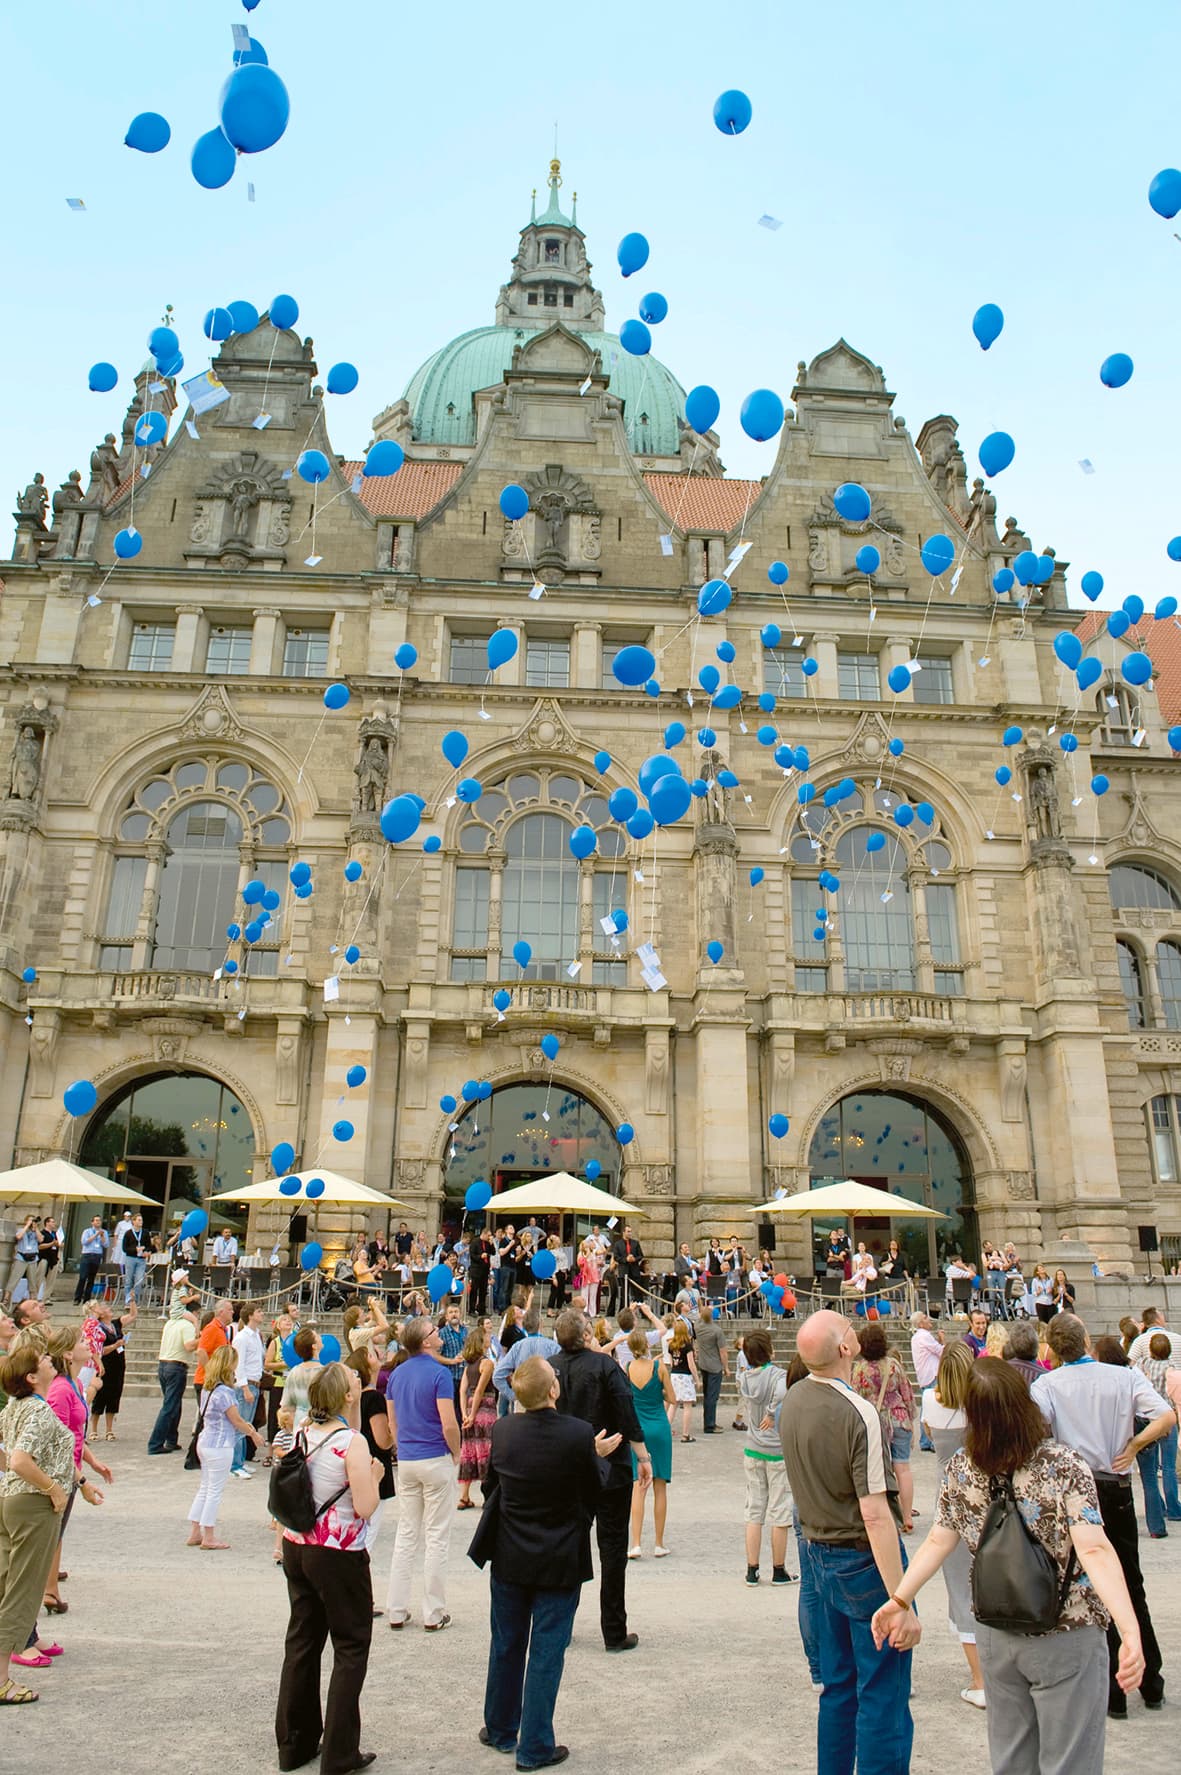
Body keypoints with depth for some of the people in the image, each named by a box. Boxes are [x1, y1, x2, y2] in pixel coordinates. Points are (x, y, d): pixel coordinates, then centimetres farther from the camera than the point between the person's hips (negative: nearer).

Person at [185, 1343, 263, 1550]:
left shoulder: (207, 1389, 5)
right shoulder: (224, 1392, -22)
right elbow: (236, 1420, -14)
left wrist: (245, 1425, 14)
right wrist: (254, 1434, 1)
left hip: (205, 1442, 9)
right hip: (220, 1446, -9)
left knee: (205, 1488, 18)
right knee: (215, 1491, 3)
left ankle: (194, 1533, 25)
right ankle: (209, 1538, 12)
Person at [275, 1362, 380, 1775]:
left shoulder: (303, 1435, 1)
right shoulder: (353, 1443, -21)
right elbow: (365, 1508, -20)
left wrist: (356, 1406, 13)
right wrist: (375, 1475, -4)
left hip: (296, 1549, 7)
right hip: (338, 1556, -7)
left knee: (302, 1642, 19)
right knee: (351, 1648, 8)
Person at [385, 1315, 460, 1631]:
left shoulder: (397, 1374, 5)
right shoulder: (439, 1373, -16)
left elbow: (392, 1422, 11)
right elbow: (449, 1424, -18)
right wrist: (456, 1454, -3)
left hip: (406, 1461, 6)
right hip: (436, 1460, -6)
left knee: (406, 1534, 14)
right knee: (437, 1537, 4)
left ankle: (397, 1611, 18)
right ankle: (433, 1614, 10)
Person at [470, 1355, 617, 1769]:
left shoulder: (502, 1431, -13)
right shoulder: (579, 1435, -24)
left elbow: (492, 1484, 4)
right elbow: (595, 1493, -10)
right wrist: (598, 1455, 8)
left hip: (509, 1558, 4)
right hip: (559, 1562, -3)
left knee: (506, 1646, 21)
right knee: (546, 1653, 10)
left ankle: (500, 1730, 38)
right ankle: (535, 1747, 20)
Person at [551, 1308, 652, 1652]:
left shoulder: (549, 1369, -4)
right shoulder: (604, 1365, -15)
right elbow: (627, 1415, -16)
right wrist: (643, 1457, -7)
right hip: (610, 1469, -4)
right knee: (612, 1547, 6)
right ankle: (614, 1633, 11)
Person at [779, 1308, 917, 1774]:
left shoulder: (792, 1401, -1)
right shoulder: (858, 1414, -25)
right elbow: (875, 1514, -26)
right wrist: (902, 1604, -24)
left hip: (821, 1554, 8)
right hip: (864, 1561, -8)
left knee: (838, 1688, 20)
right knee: (883, 1700, 4)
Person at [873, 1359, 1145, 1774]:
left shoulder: (960, 1470, -8)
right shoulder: (1065, 1467, -21)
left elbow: (938, 1541, -4)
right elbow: (1093, 1551, -30)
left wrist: (898, 1600, 4)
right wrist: (1131, 1634, -33)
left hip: (996, 1636, 4)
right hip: (1065, 1636, -4)